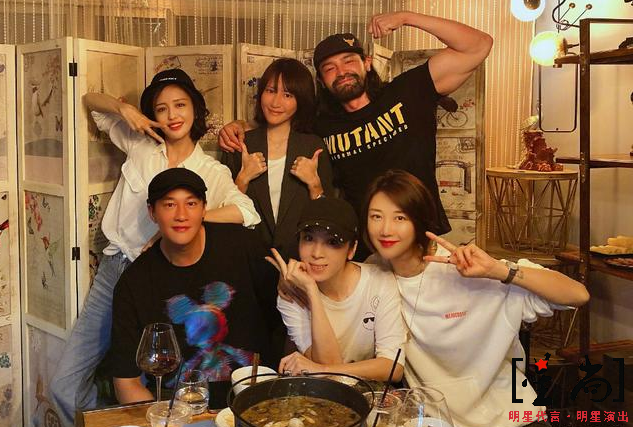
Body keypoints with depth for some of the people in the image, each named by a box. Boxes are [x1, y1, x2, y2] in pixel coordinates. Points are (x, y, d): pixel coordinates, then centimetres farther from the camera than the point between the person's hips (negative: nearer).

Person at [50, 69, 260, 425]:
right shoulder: (140, 146, 6)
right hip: (113, 271, 4)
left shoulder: (213, 172, -3)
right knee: (64, 385, 4)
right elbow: (91, 100, 17)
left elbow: (247, 212, -22)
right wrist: (125, 109, -4)